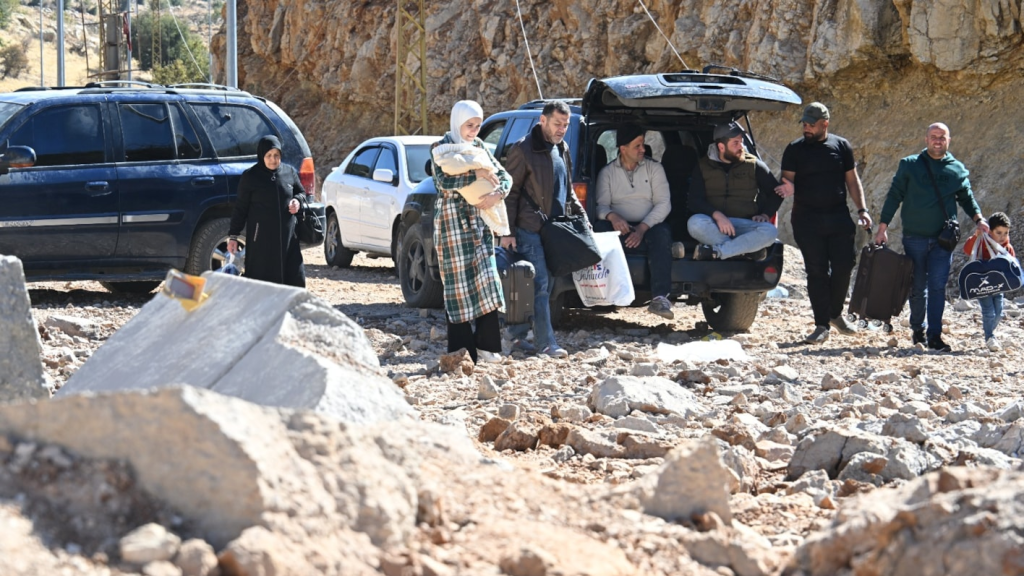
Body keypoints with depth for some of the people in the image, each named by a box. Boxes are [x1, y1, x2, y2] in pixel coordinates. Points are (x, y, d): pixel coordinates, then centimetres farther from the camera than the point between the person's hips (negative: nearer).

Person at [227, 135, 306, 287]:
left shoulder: (289, 172, 7)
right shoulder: (250, 177, -2)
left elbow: (302, 193, 20)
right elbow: (240, 208, 1)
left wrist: (297, 201, -3)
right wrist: (233, 235, -3)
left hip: (287, 235, 4)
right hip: (262, 238, -4)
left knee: (295, 279, 2)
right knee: (263, 280, -4)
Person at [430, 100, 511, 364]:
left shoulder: (479, 147, 13)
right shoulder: (441, 148, -4)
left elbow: (503, 175, 9)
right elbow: (444, 180, -20)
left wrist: (497, 194, -12)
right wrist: (475, 174, -25)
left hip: (479, 219, 5)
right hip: (452, 221, -5)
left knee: (486, 279, -1)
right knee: (458, 283, -5)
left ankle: (485, 345, 3)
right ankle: (462, 350, -2)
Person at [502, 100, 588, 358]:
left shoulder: (562, 149, 14)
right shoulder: (523, 150, -10)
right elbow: (509, 193, -10)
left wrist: (580, 215, 13)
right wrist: (507, 232, -14)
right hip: (529, 230, -8)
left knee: (545, 285, 8)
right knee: (540, 284, -10)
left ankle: (518, 335, 17)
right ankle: (546, 343, -11)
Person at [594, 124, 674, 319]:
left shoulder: (654, 168, 10)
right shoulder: (607, 173, 12)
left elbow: (664, 204, 0)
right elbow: (601, 204, 0)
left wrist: (642, 228, -16)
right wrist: (612, 216, -26)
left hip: (648, 228, -1)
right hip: (620, 229, 1)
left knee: (662, 233, -36)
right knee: (600, 228, -32)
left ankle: (660, 297, -45)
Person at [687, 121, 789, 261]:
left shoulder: (754, 165, 9)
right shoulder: (703, 167, 7)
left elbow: (775, 193, 14)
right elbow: (694, 200, -3)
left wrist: (765, 214, -6)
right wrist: (717, 215, -21)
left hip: (744, 225, 1)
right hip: (714, 226, -1)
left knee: (769, 231, -32)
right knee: (694, 223, -36)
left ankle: (713, 252, -34)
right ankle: (746, 250, -30)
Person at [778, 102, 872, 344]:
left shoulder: (841, 146, 8)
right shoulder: (795, 150, 3)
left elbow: (852, 180, 12)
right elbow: (787, 181, 0)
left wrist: (862, 209, 3)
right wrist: (789, 188, -25)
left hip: (839, 217, 2)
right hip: (807, 219, -1)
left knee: (843, 267, -1)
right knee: (817, 271, -2)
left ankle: (836, 313, 22)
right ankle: (822, 325, 2)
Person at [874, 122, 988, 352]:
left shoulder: (957, 169, 8)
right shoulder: (909, 165, 4)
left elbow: (967, 198, 18)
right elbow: (894, 196, 5)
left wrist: (978, 219, 2)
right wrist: (883, 227, -1)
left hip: (943, 238, 0)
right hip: (915, 237, 0)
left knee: (938, 286, -7)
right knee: (917, 287, 6)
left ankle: (934, 335, -6)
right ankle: (918, 329, 22)